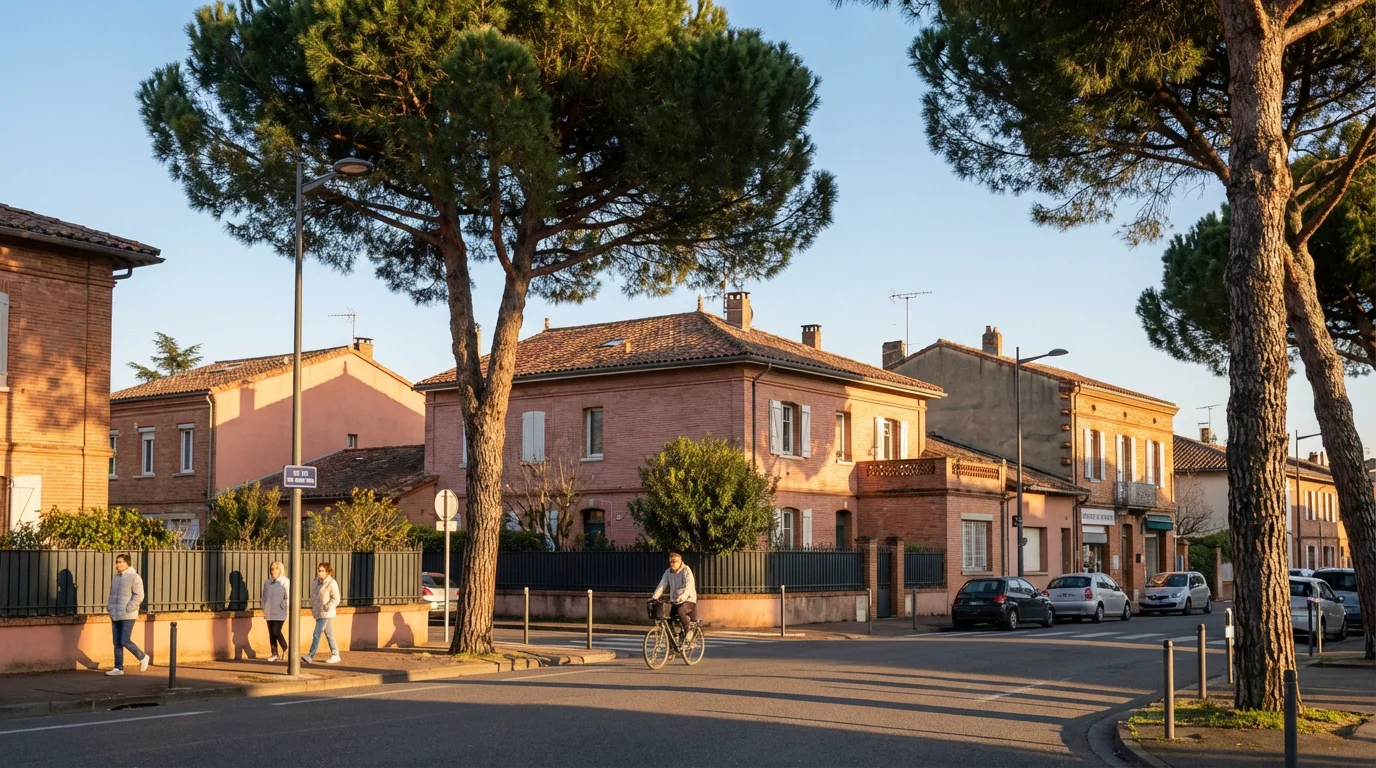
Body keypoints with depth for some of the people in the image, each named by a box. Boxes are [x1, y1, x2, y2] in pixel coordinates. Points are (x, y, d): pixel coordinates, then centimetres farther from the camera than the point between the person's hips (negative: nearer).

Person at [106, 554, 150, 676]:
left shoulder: (134, 577, -7)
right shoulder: (115, 578, 16)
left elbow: (139, 596, -13)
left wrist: (128, 610, -18)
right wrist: (110, 608, 9)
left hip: (128, 616, -7)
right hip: (115, 616, 7)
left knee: (125, 641, -11)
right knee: (117, 643, 5)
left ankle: (143, 658, 10)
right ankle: (118, 668, 10)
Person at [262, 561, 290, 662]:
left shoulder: (285, 582, -3)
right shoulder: (267, 583, 14)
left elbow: (288, 596, -5)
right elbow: (264, 597, 19)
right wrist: (264, 609, 13)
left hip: (279, 612, -6)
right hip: (269, 612, 6)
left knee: (276, 632, -13)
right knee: (271, 634, 6)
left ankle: (285, 651, 4)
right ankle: (275, 654, 13)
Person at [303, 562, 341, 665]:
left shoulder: (331, 583, -12)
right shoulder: (316, 582, 11)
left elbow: (336, 599, -13)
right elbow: (313, 595, 24)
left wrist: (327, 608, -19)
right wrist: (312, 607, 14)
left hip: (326, 614, -8)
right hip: (318, 613, 8)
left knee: (317, 634, -11)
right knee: (329, 634, 13)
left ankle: (310, 656, -11)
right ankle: (335, 655, 20)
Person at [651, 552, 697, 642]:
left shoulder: (686, 570, -10)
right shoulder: (668, 572, 5)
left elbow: (689, 585, -25)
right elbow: (662, 585, -2)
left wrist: (683, 596, -42)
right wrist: (655, 597, -17)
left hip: (688, 600, -6)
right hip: (675, 601, 6)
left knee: (680, 611, -34)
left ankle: (689, 630, -14)